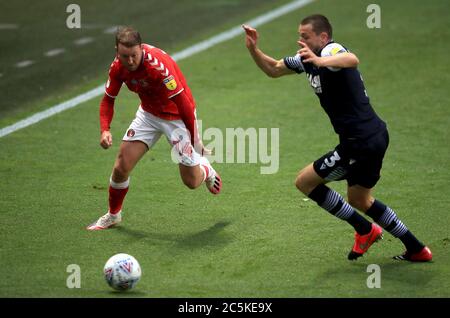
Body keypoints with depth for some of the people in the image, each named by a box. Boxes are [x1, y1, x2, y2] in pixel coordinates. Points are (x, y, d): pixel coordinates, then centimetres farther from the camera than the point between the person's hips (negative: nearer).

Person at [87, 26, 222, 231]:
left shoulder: (158, 64, -34)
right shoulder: (117, 67, -15)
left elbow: (183, 102, -29)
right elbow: (108, 99, 0)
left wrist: (194, 139, -23)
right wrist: (105, 130, -17)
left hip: (177, 116, -5)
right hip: (149, 113, 5)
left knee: (191, 181, -1)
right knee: (121, 167, -5)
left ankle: (206, 169, 37)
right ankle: (113, 214, 20)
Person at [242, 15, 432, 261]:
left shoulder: (329, 50, -17)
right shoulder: (306, 59, 12)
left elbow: (352, 60, -42)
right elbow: (273, 69, 24)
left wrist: (320, 61, -58)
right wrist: (253, 49, 6)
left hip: (361, 143, -10)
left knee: (305, 181, -1)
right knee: (359, 200, 25)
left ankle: (365, 230, 4)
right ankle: (417, 250, 27)